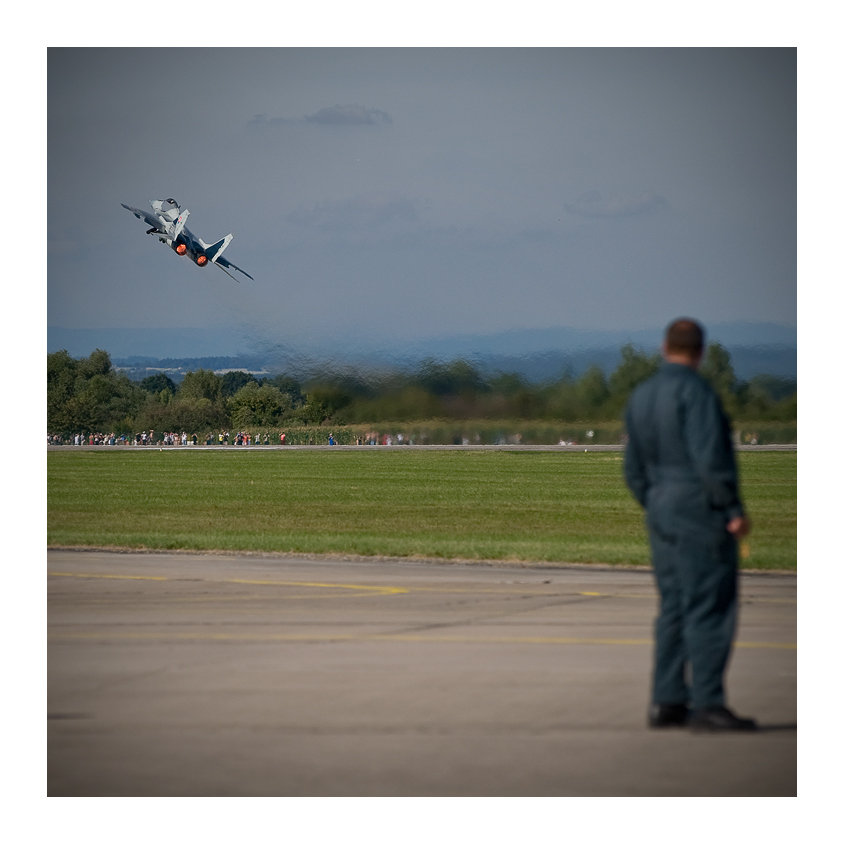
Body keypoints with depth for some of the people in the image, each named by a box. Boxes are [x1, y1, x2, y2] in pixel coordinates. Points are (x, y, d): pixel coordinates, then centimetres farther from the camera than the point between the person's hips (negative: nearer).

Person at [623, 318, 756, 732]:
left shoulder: (640, 396, 14)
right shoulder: (695, 391, -12)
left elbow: (634, 469, 18)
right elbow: (709, 455, -19)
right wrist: (734, 509, -15)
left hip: (662, 514, 8)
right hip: (702, 512, -8)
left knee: (673, 607, 12)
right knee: (710, 608, -7)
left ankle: (666, 702, 12)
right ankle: (706, 704, -10)